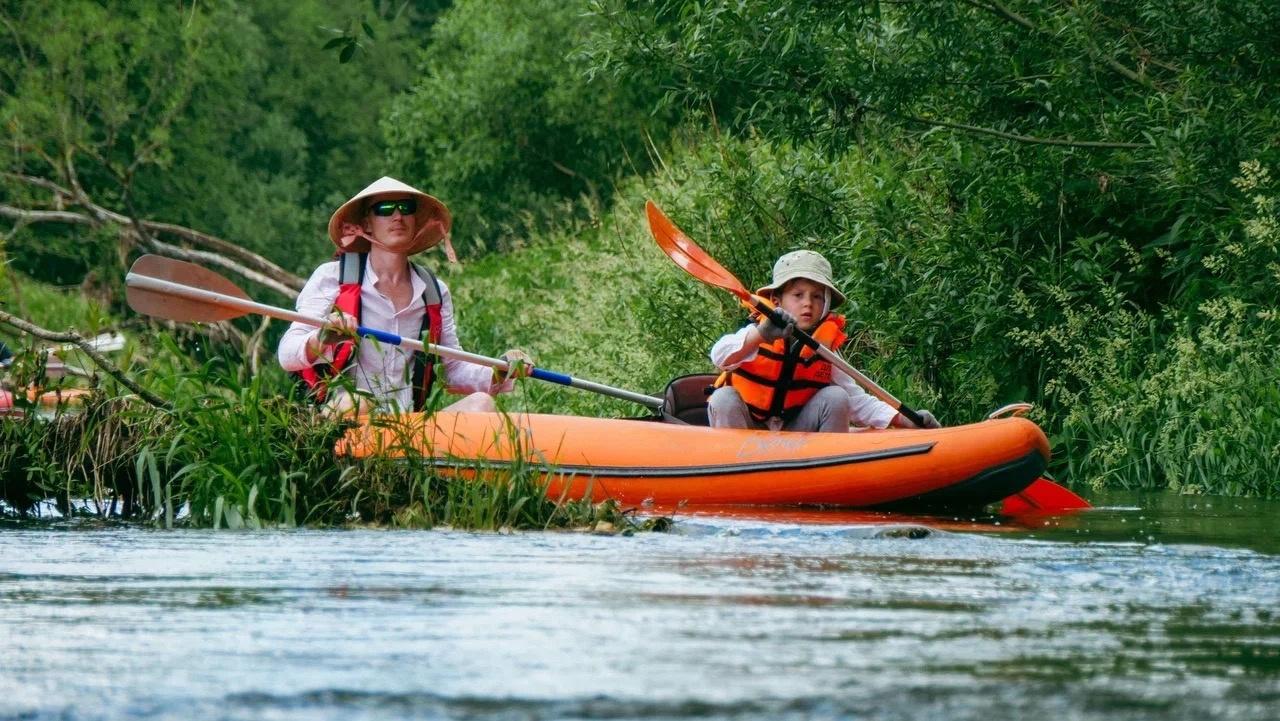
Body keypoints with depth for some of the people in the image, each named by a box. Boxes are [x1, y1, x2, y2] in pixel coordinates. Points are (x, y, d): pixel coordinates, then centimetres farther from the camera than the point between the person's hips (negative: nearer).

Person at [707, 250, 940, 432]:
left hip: (795, 432, 3)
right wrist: (762, 335, -51)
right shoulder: (755, 335, -14)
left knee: (835, 397, -16)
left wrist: (907, 421, -12)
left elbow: (857, 401, 0)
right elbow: (720, 356, -35)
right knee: (724, 399, -30)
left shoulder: (825, 351, -4)